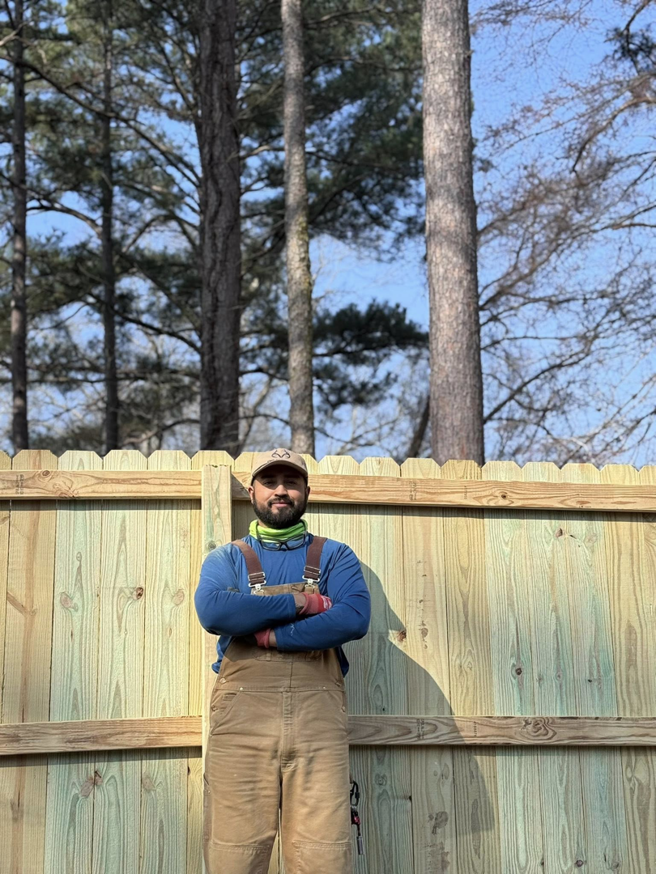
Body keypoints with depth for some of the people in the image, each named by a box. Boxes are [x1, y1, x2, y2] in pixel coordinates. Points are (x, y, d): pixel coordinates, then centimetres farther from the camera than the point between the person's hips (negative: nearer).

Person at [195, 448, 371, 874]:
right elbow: (212, 610, -8)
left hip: (318, 719, 0)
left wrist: (268, 634, -8)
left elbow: (354, 618, -6)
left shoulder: (335, 557, 15)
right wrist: (299, 602, -7)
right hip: (242, 719, 0)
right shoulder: (226, 559, 15)